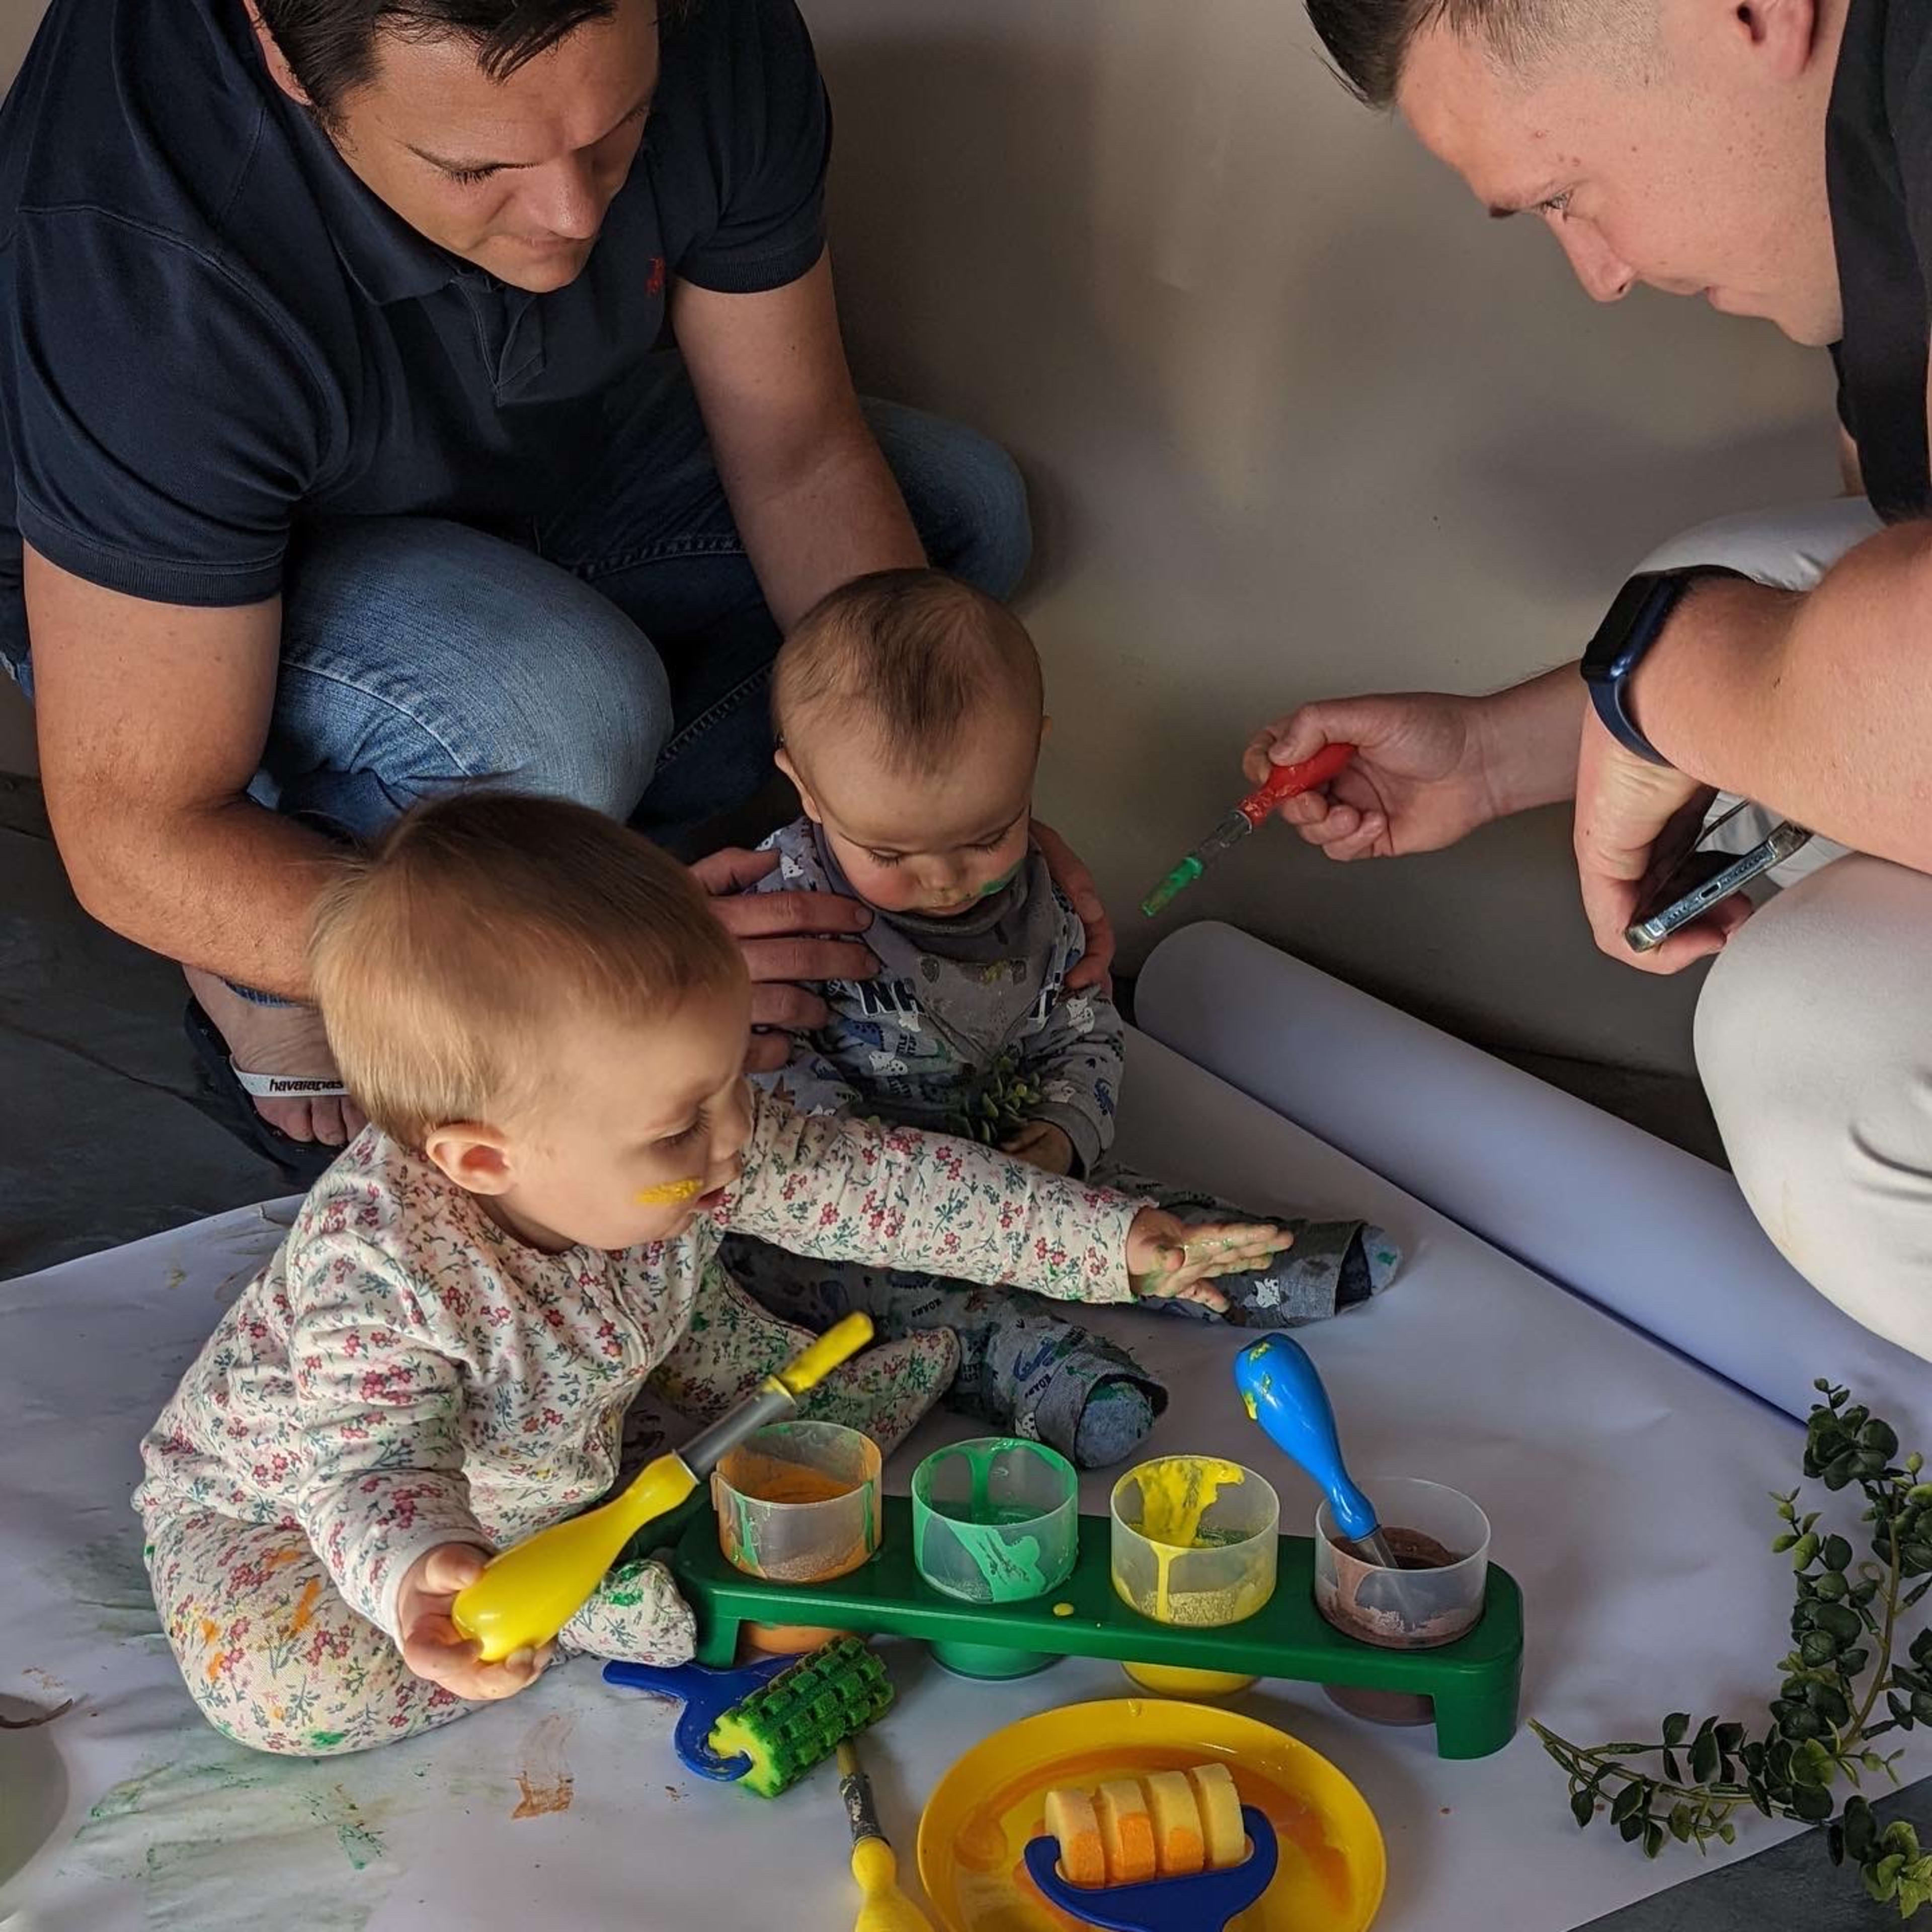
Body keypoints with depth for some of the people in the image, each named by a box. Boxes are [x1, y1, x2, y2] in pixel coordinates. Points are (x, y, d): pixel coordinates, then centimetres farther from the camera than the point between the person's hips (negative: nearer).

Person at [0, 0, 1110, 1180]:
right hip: (165, 592, -5)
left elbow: (799, 451, -13)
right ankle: (268, 985, -6)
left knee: (967, 514, -3)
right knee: (554, 723, -35)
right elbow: (131, 840, -36)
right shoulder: (143, 273, -41)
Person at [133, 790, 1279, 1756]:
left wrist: (1112, 1240, -19)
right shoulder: (376, 1274, -43)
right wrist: (418, 1572, -68)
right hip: (289, 1497, -4)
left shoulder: (692, 1148, -25)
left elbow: (880, 1182, -19)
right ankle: (618, 1599, -18)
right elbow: (370, 1468, -45)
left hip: (563, 1440, 5)